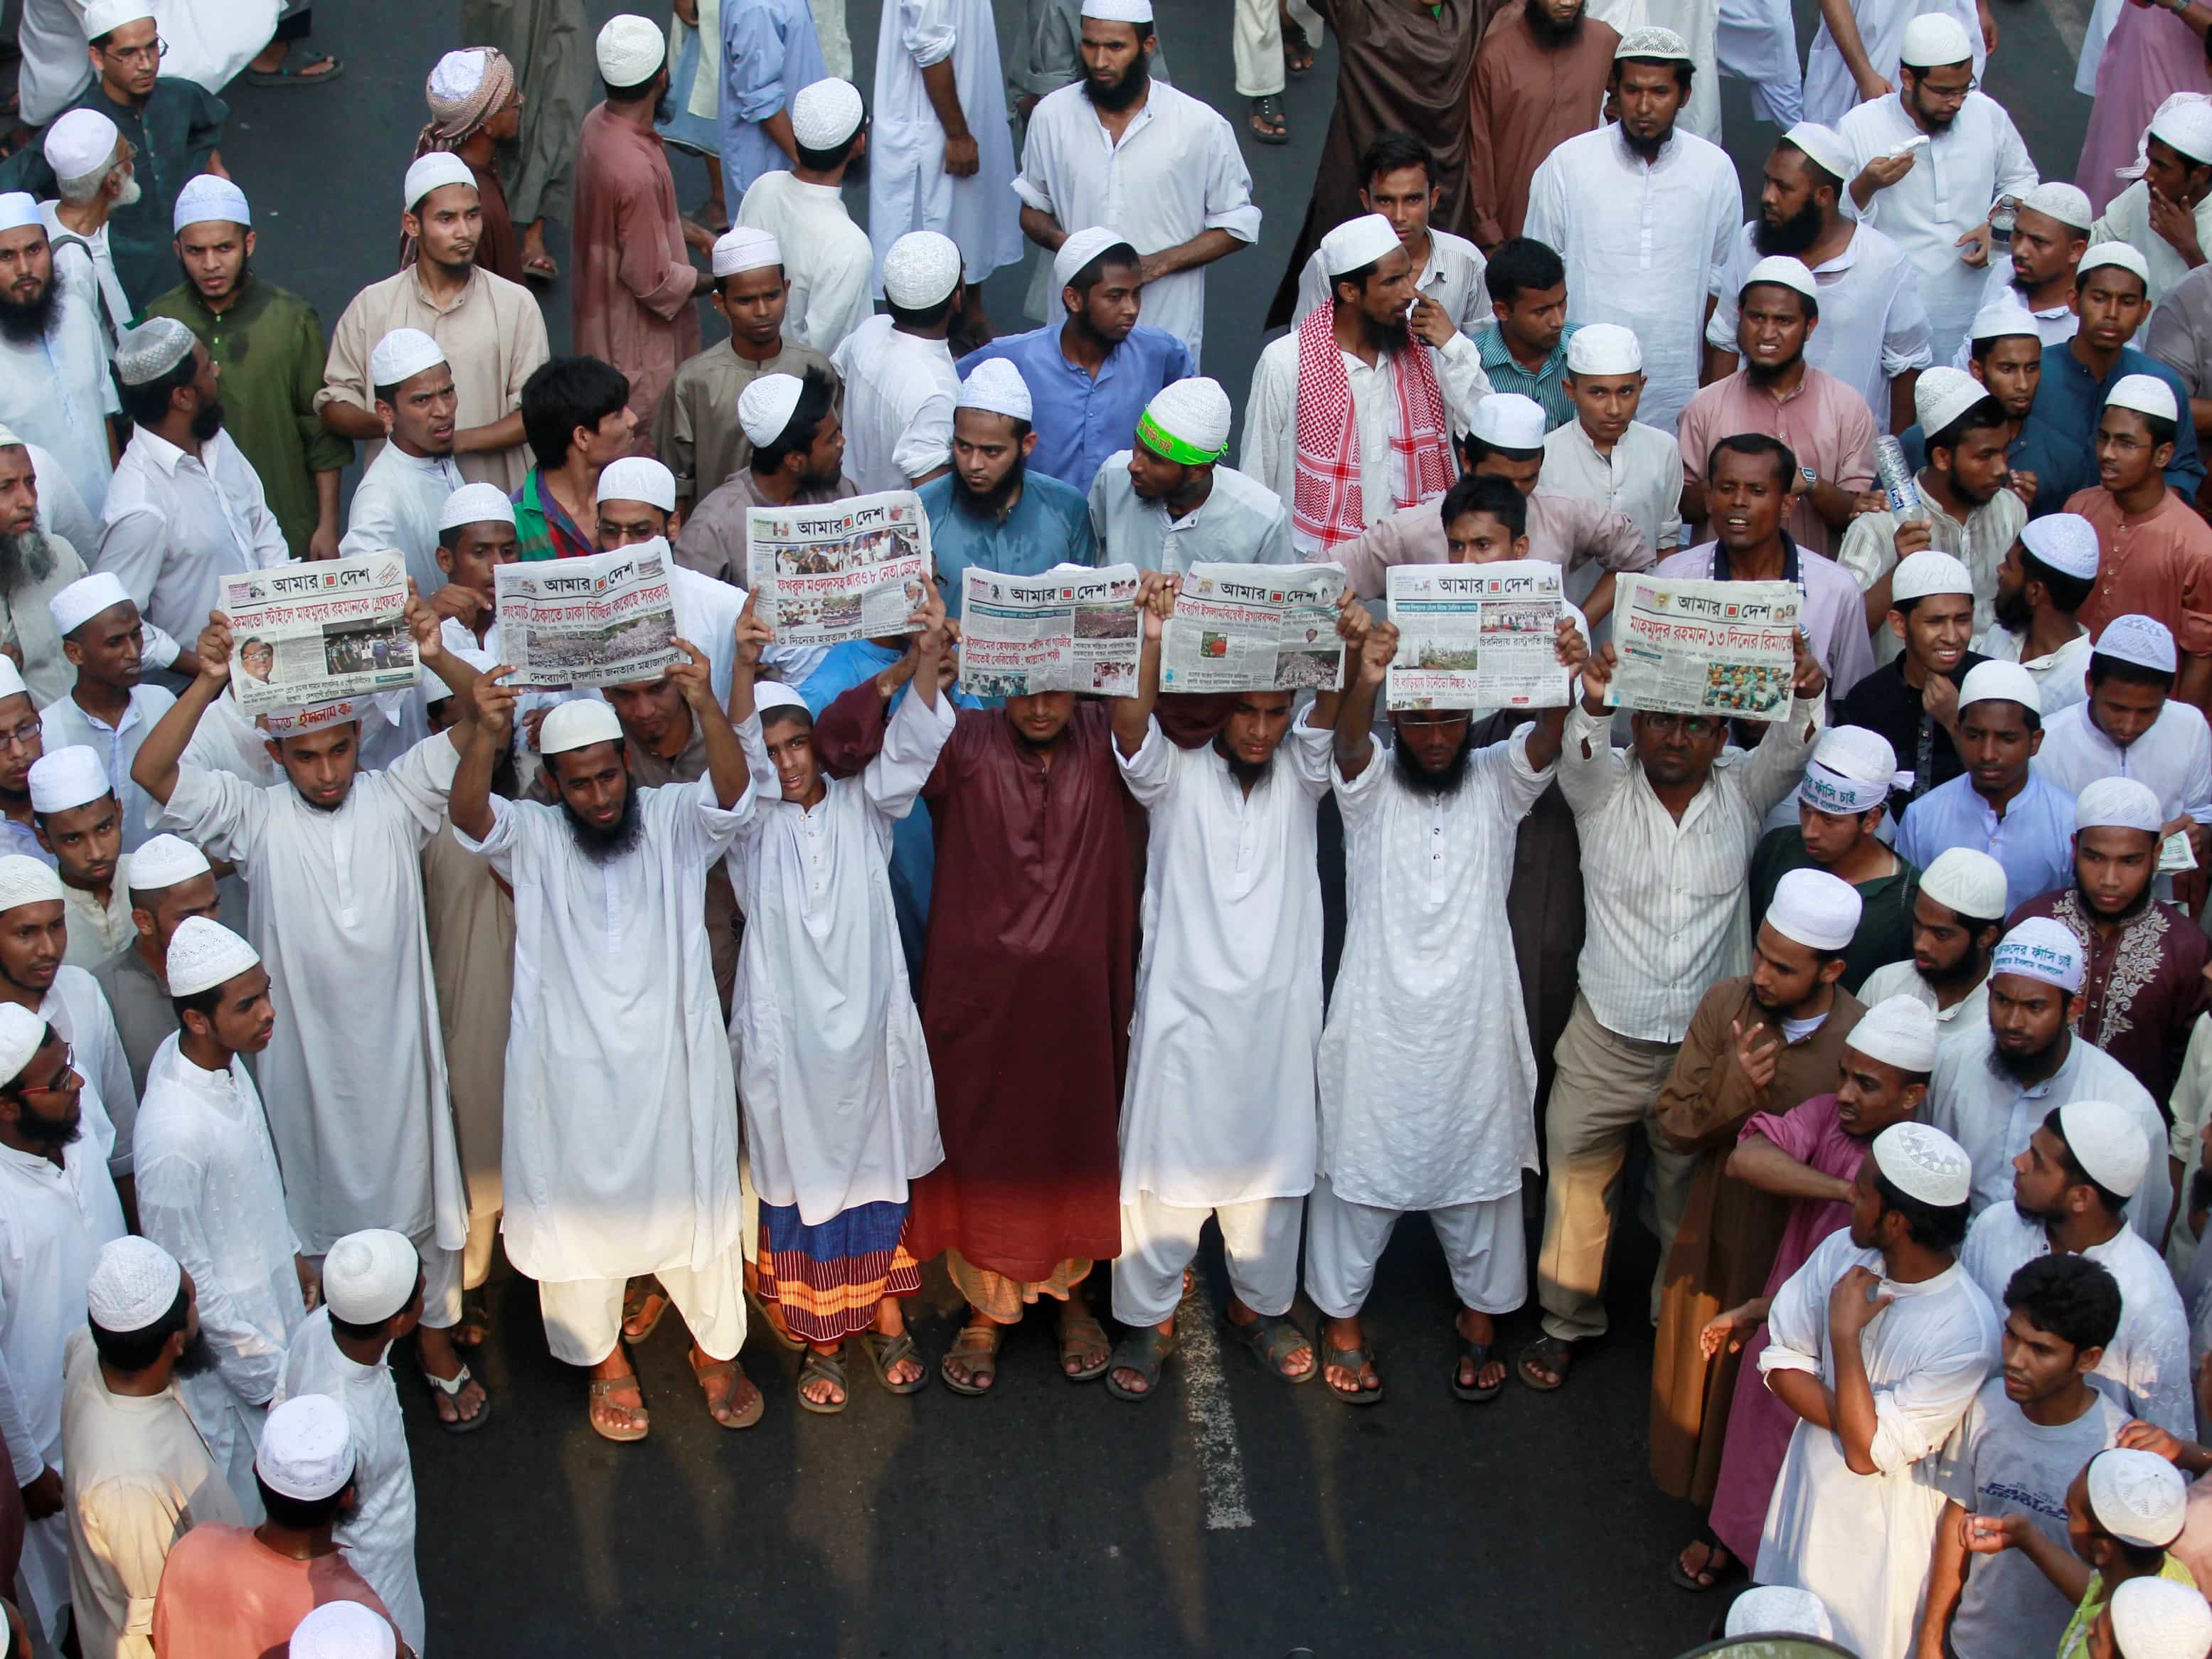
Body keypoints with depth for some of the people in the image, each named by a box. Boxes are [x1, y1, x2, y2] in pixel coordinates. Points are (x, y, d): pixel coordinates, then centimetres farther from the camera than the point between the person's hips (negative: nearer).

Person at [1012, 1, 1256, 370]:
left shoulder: (1201, 125, -8)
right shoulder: (1051, 115, -1)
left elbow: (1237, 226, 0)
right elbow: (1032, 208, 13)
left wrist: (1157, 264, -14)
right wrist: (1060, 240, -11)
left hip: (1166, 335, -2)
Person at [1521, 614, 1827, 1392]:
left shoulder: (1742, 792, -1)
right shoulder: (1603, 788, -5)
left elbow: (1789, 747, -19)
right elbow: (1581, 751, -26)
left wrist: (1804, 692, -42)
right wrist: (1592, 702, -50)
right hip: (1606, 1036, -1)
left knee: (1693, 1191, 15)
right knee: (1577, 1179, 9)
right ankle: (1567, 1320, 29)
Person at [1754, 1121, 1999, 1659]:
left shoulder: (1967, 1334, -30)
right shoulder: (1841, 1252, -12)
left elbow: (1867, 1453, -26)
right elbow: (1782, 1364, -3)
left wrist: (1845, 1333, -26)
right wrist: (1855, 1421, -19)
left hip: (1879, 1534, -6)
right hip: (1807, 1492, 6)